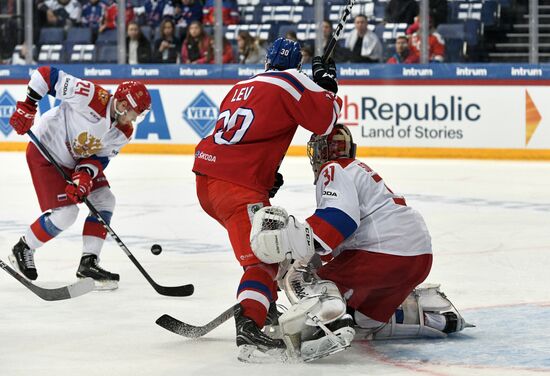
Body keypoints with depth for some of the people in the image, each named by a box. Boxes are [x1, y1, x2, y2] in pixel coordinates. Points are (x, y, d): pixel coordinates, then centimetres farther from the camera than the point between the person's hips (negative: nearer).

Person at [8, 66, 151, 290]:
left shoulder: (123, 132, -7)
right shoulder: (92, 97, -31)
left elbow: (99, 157, -3)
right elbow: (47, 75, -26)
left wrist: (85, 174, -24)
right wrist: (27, 106, -25)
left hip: (76, 159, 8)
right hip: (45, 153, -8)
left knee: (104, 200, 0)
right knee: (65, 213, -14)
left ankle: (88, 263, 5)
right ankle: (22, 250, 8)